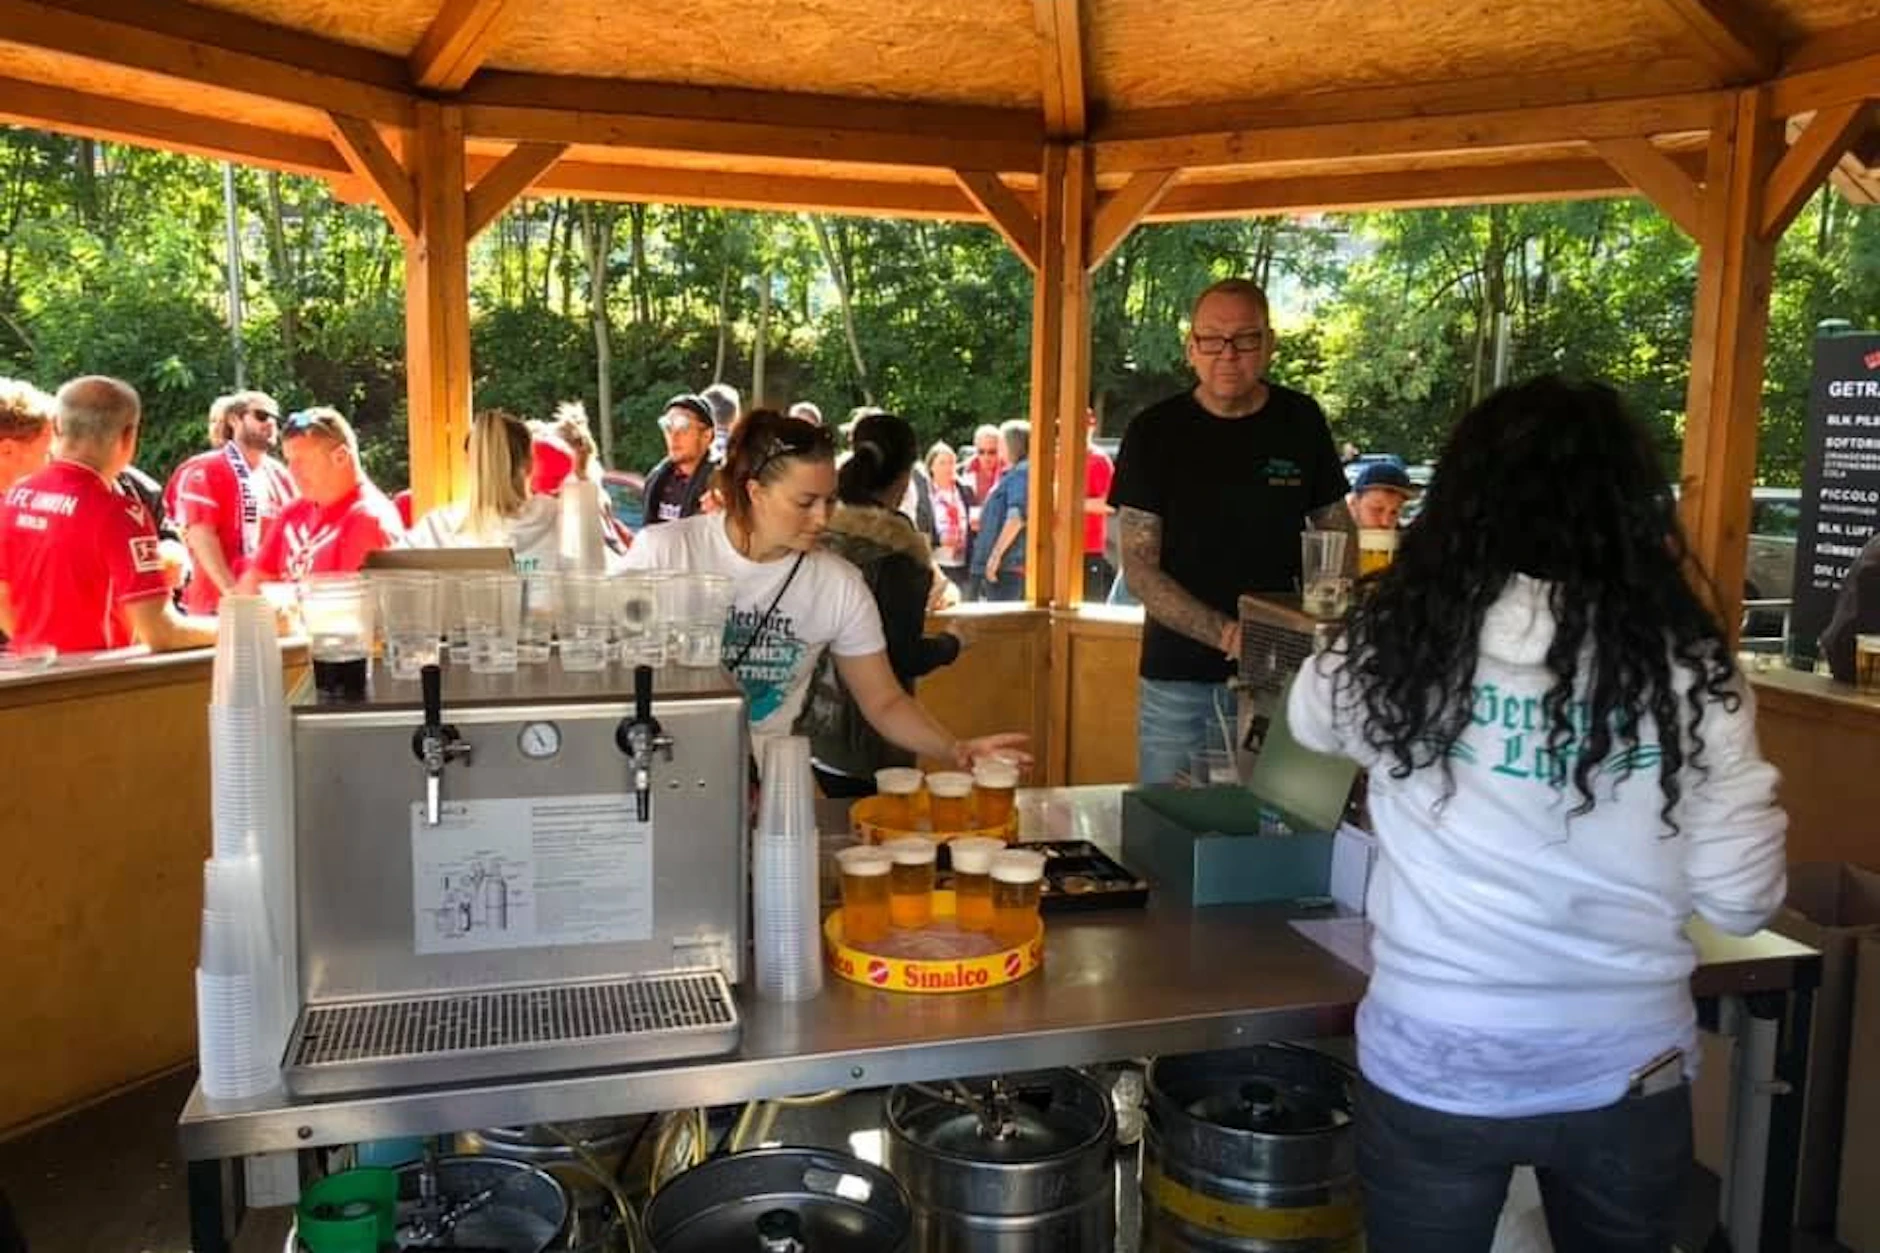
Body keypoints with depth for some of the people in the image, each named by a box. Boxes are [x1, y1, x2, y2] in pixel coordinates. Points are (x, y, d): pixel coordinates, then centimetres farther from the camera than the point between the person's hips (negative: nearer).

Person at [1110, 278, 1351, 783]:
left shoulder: (1300, 421, 4)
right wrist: (1227, 634, -20)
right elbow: (1138, 566, -7)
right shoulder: (1155, 432, -3)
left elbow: (1338, 532, 13)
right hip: (1177, 680, -1)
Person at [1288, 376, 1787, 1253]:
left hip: (1435, 1067, -1)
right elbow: (1739, 900, -5)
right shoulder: (1689, 667, -12)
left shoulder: (1400, 637, -13)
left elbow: (1310, 719, 10)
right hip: (1628, 1069, 2)